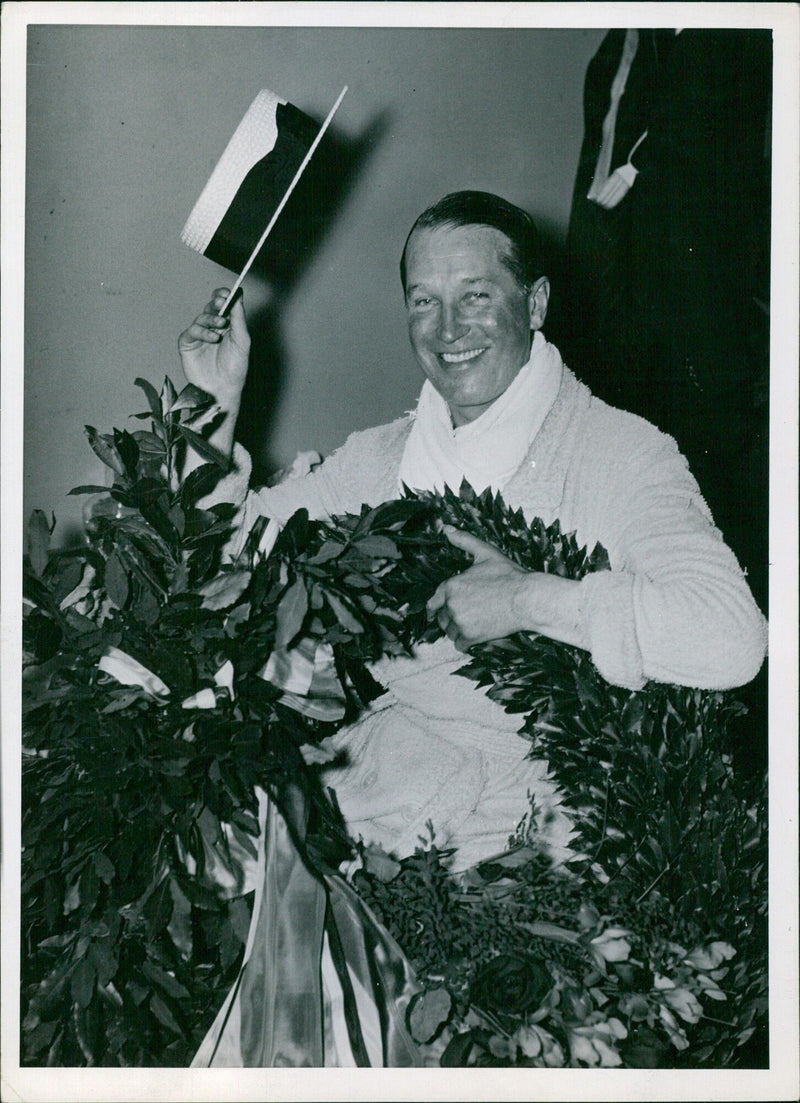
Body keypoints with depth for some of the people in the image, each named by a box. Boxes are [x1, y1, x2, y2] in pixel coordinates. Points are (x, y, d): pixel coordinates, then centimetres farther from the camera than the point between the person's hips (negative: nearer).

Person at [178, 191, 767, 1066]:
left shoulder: (621, 453, -4)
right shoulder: (381, 455, 15)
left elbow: (731, 639, -19)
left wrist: (527, 598, -23)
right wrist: (215, 411, 8)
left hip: (520, 835, -5)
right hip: (376, 789, 6)